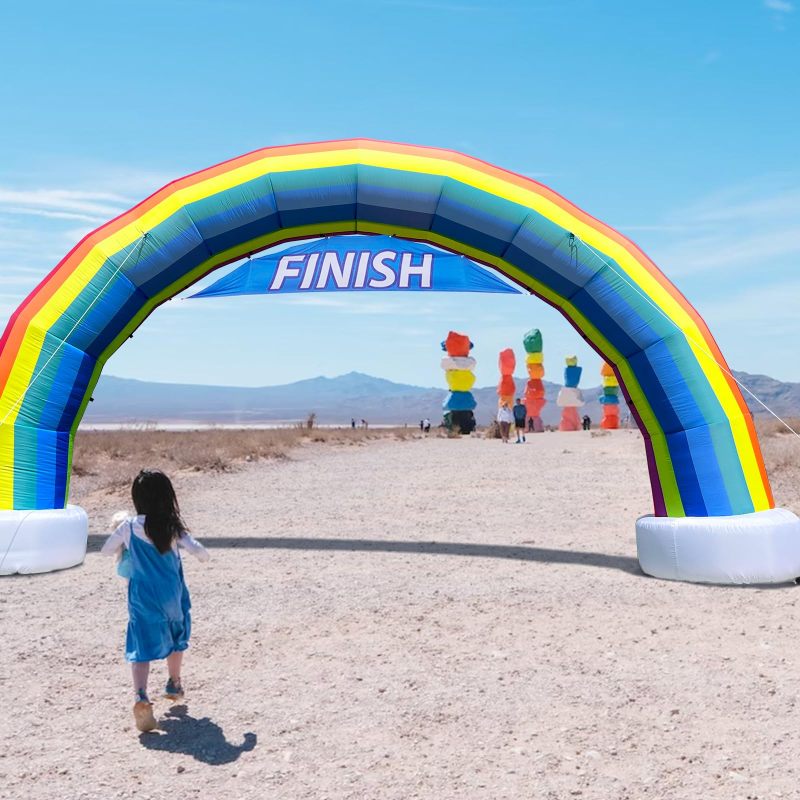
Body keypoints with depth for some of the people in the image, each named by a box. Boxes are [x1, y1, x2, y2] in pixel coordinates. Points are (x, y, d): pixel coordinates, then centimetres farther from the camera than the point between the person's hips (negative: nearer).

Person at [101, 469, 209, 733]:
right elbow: (199, 551, -11)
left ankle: (140, 696, -27)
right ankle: (174, 685, 42)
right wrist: (204, 555, 12)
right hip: (172, 595, 2)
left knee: (141, 649, -4)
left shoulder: (129, 527, -6)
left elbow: (106, 551, 5)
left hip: (142, 599, -1)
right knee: (176, 639, 25)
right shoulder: (173, 527, -6)